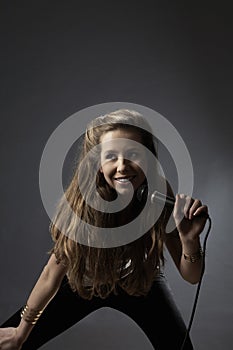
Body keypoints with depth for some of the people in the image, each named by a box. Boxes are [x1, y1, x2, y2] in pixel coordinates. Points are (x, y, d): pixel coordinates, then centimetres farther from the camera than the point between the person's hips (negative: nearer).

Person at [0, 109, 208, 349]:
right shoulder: (81, 201, -34)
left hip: (142, 282, 1)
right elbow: (53, 274, -19)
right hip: (85, 281, 0)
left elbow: (191, 277, -21)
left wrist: (189, 239, -42)